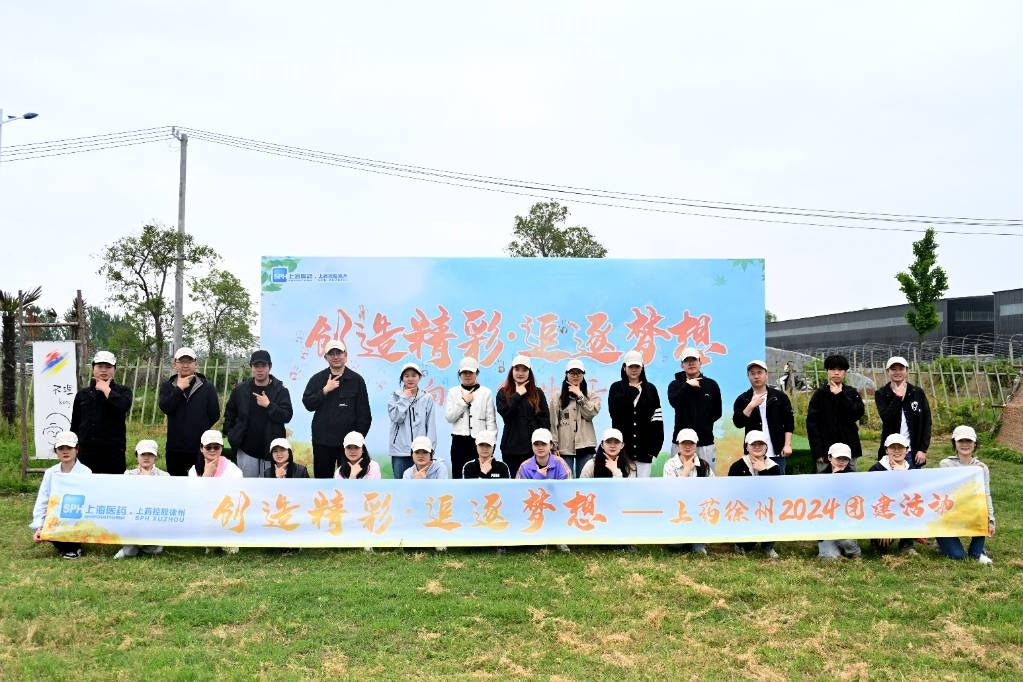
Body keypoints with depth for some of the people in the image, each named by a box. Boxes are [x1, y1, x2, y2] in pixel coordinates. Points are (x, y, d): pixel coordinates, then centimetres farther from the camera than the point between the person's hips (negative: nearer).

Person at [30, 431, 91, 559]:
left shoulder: (85, 472, -6)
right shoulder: (50, 473, 6)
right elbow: (41, 502, 3)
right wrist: (39, 527, -11)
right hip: (54, 518, 3)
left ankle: (74, 547, 0)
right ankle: (63, 545, 7)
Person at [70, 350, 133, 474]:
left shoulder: (122, 391, 5)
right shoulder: (82, 394, 12)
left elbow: (123, 405, -20)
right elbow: (74, 426, 15)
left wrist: (106, 389, -6)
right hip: (86, 453, 3)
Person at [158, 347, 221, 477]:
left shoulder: (207, 387, 2)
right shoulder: (167, 386, 6)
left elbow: (215, 415, 1)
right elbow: (165, 408, -12)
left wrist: (200, 429, 4)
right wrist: (179, 389, -16)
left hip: (200, 448, -1)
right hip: (175, 448, 2)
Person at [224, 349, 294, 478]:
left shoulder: (280, 389, -4)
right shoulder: (241, 389, 3)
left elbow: (287, 416, -11)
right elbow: (230, 413, 15)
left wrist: (269, 405, -22)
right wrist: (230, 433, 5)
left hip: (271, 450, -2)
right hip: (246, 449, 2)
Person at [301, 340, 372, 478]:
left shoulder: (356, 380, 2)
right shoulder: (317, 379, 7)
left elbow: (364, 414, 2)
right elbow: (308, 404, -1)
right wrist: (325, 390, -13)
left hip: (348, 441, -2)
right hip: (322, 441, 2)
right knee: (322, 477, 8)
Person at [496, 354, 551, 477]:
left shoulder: (537, 393, 7)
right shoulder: (503, 393, 6)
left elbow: (545, 419, 4)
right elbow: (504, 412, -12)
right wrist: (518, 394, -8)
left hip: (533, 447, 0)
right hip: (511, 446, 0)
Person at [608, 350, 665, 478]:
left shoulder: (650, 389, 9)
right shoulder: (616, 388, 6)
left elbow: (657, 420, 5)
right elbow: (614, 412, -9)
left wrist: (655, 446, -2)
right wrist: (632, 391, -6)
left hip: (644, 447, 1)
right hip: (622, 445, -1)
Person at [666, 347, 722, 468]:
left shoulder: (711, 384, 8)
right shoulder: (675, 384, 6)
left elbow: (717, 412, 14)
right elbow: (674, 402, -16)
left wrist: (704, 423, 7)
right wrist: (687, 386, -19)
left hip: (705, 441, 1)